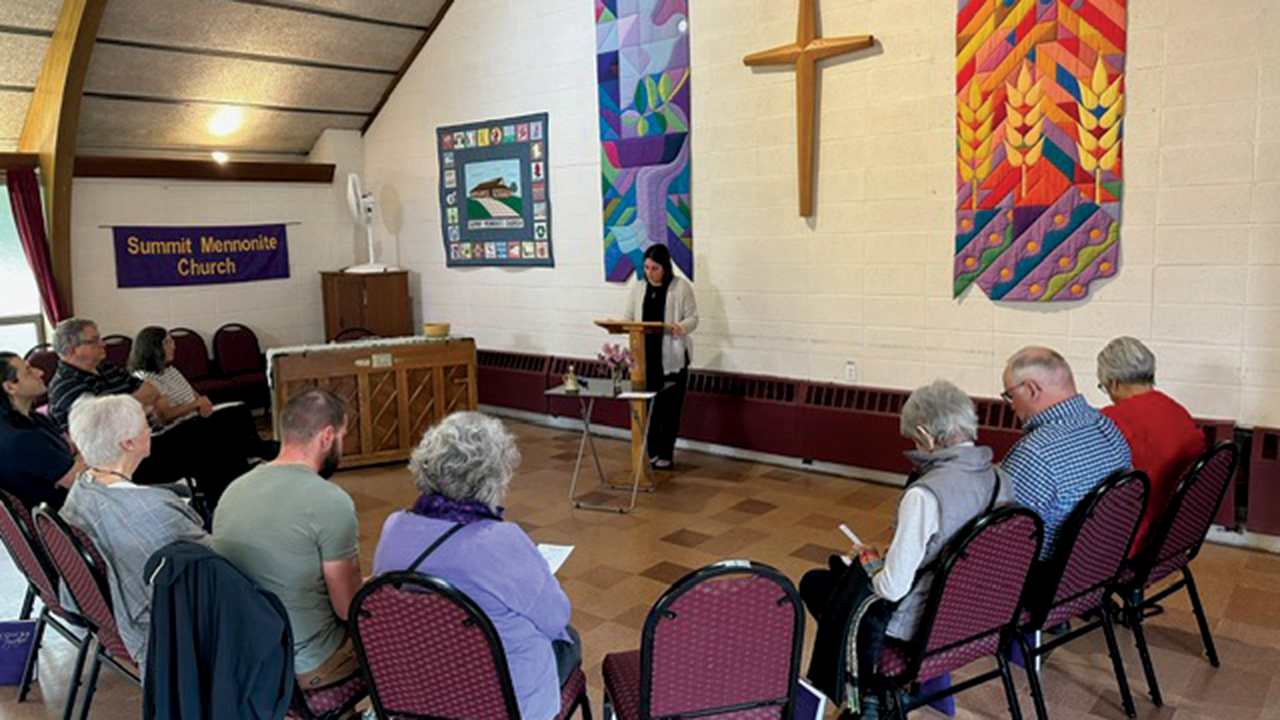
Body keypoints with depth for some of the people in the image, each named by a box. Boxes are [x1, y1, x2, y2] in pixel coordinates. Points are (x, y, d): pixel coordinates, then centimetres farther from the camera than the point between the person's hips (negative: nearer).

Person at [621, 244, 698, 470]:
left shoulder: (681, 287, -3)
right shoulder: (638, 289, 11)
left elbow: (693, 319, -3)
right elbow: (628, 317, 13)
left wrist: (679, 328, -24)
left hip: (672, 358, -4)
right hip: (645, 357, 4)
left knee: (670, 408, 2)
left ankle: (666, 456, 14)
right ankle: (652, 453, 19)